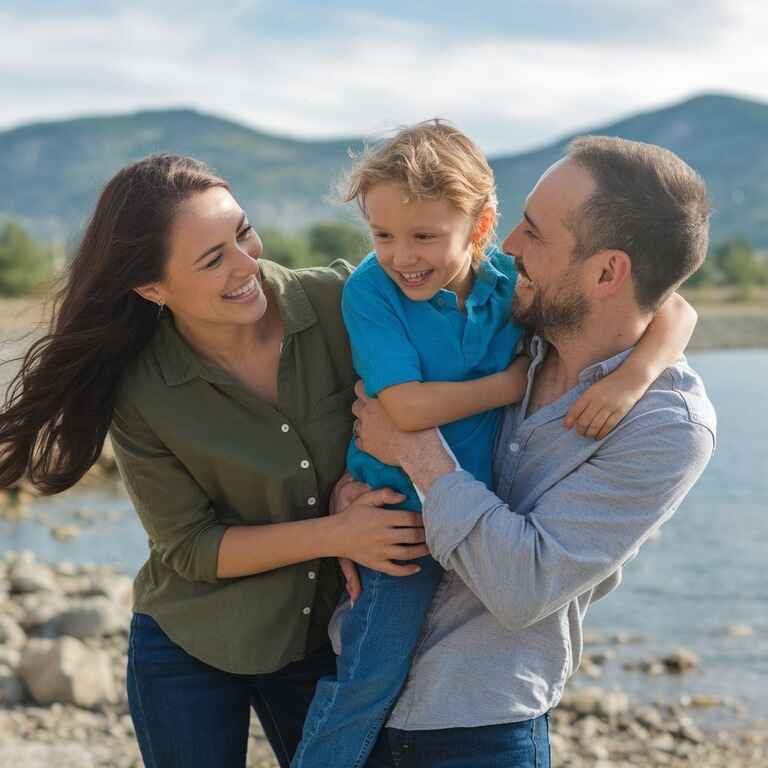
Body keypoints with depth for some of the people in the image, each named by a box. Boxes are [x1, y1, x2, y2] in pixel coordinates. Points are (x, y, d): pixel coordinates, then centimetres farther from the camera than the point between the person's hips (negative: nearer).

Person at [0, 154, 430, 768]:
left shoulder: (338, 301, -18)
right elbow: (191, 548, -15)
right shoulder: (140, 393, -20)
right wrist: (339, 536, -26)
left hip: (325, 639, 2)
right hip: (190, 649, -2)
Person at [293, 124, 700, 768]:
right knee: (371, 672, -7)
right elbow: (405, 408, -28)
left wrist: (636, 375, -29)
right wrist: (512, 384, -20)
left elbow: (674, 311, -10)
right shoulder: (371, 288, -17)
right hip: (400, 507, -4)